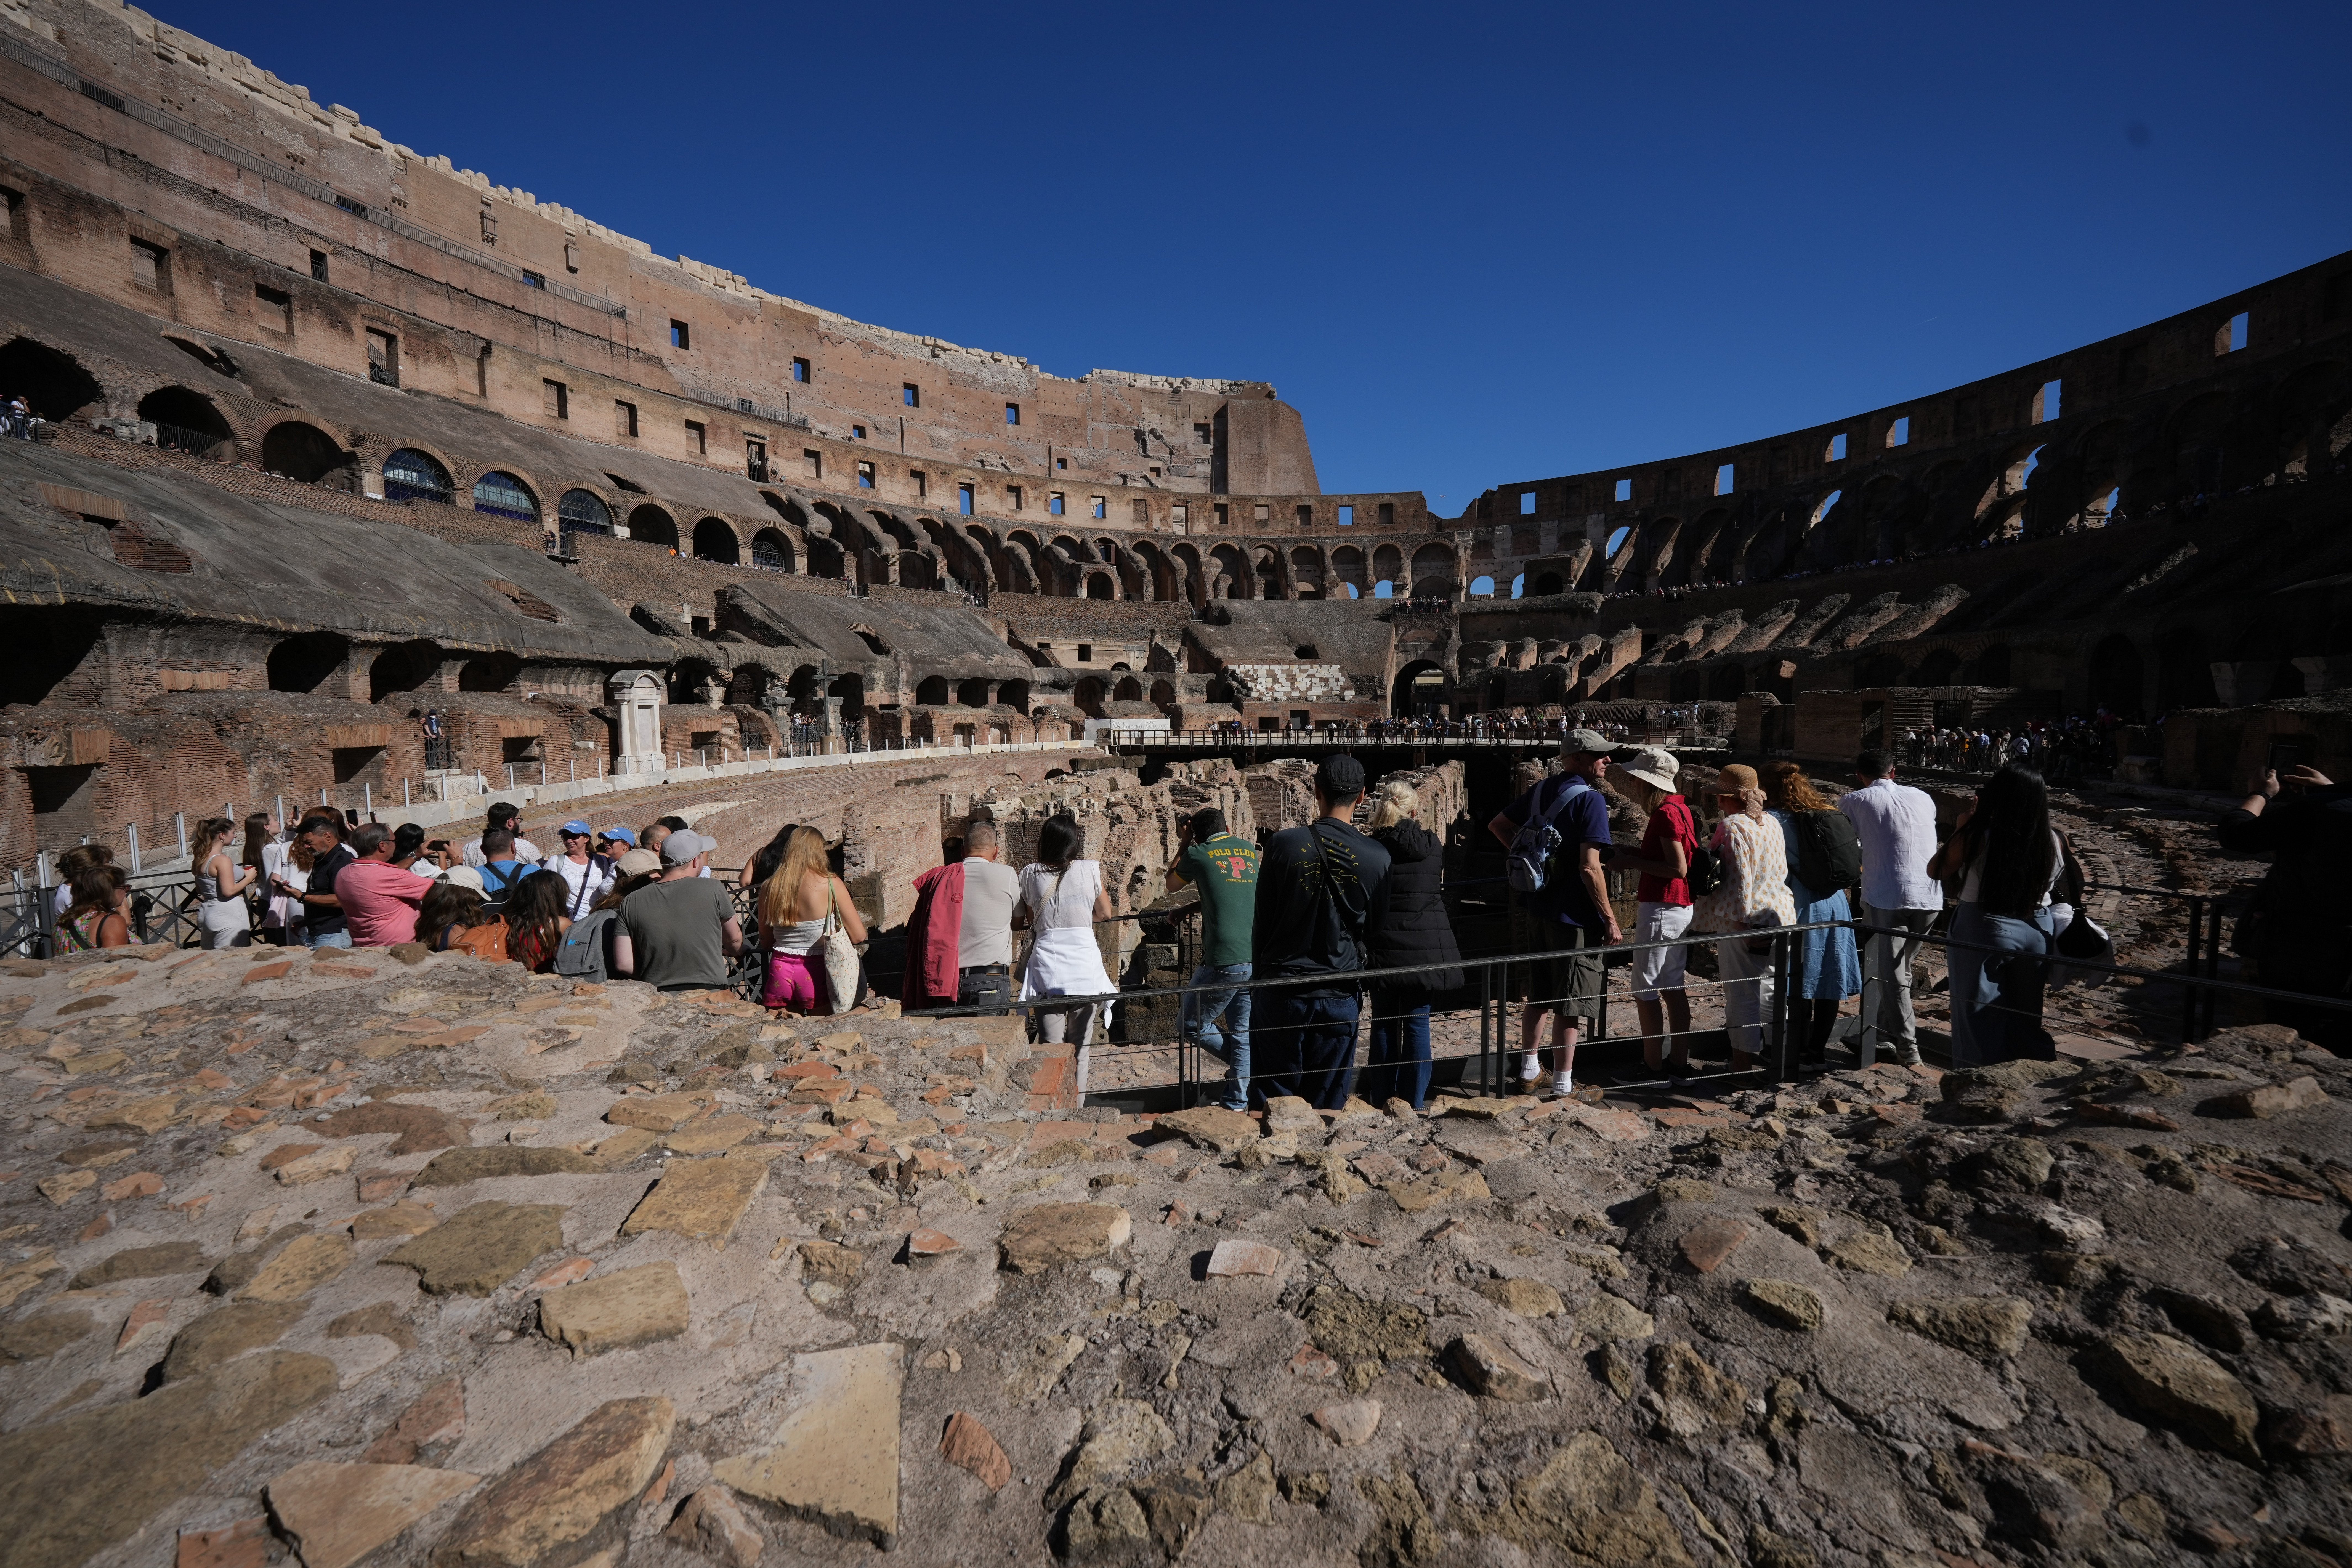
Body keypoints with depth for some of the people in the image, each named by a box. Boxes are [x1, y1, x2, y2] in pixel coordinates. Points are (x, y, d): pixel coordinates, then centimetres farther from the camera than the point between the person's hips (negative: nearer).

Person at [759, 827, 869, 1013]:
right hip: (817, 973, -3)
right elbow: (859, 936, -5)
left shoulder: (768, 887, 1)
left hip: (780, 971, 4)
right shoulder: (832, 884, -9)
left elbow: (766, 938, 13)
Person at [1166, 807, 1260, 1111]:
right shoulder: (1250, 850, 13)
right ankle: (1236, 1104, 18)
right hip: (1258, 962, 6)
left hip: (1224, 963, -6)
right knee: (1244, 1035, 15)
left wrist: (1184, 844, 25)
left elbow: (1171, 885, 20)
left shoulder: (1198, 854, 1)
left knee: (1189, 1026, 12)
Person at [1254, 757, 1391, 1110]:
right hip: (1339, 998, 1)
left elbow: (1261, 922, 0)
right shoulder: (1377, 858, -5)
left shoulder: (1283, 844, -8)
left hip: (1281, 992, -1)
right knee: (1327, 1106, 11)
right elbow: (1376, 927, 7)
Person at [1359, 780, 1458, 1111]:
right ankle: (1414, 1099, 15)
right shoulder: (1434, 845, 0)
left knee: (1385, 1024, 11)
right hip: (1427, 948, 1)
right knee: (1418, 1022, 9)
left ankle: (1382, 1096, 19)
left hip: (1385, 948, -1)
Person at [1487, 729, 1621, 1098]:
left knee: (1537, 996, 19)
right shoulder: (1590, 799, -17)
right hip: (1573, 916, -7)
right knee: (1569, 1005, 4)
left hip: (1535, 908, 7)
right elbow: (1589, 867, -23)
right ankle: (1563, 1086, 12)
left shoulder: (1541, 790, 6)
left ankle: (1529, 1068, 30)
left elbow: (1497, 825, 17)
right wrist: (1610, 919, -15)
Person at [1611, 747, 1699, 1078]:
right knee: (1673, 987, 15)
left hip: (1661, 909, -10)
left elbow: (1679, 868, -22)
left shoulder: (1666, 813, -18)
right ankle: (1679, 1061, 22)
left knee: (1645, 990, -1)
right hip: (1680, 908, 10)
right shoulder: (1678, 807, 11)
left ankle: (1653, 1066, 5)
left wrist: (1633, 863, -15)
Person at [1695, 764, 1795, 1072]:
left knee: (1742, 995, -1)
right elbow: (1782, 870, 15)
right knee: (1770, 989, 19)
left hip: (1746, 921, -8)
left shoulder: (1732, 827, -15)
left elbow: (1739, 882, -19)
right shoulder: (1773, 824, 10)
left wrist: (1739, 918, -12)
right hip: (1781, 915, 8)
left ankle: (1742, 1068, 5)